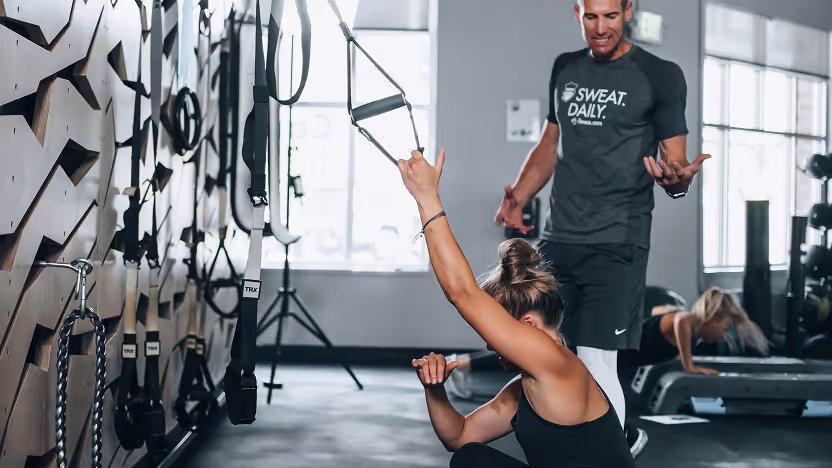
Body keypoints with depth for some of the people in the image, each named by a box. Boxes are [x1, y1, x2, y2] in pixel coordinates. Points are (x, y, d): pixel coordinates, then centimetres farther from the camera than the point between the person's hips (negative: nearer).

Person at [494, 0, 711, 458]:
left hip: (617, 243, -5)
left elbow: (676, 161, -3)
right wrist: (518, 197, 7)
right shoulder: (565, 68, 13)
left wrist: (676, 180, -27)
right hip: (557, 239, 6)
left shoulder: (660, 75, -2)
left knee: (596, 362, -13)